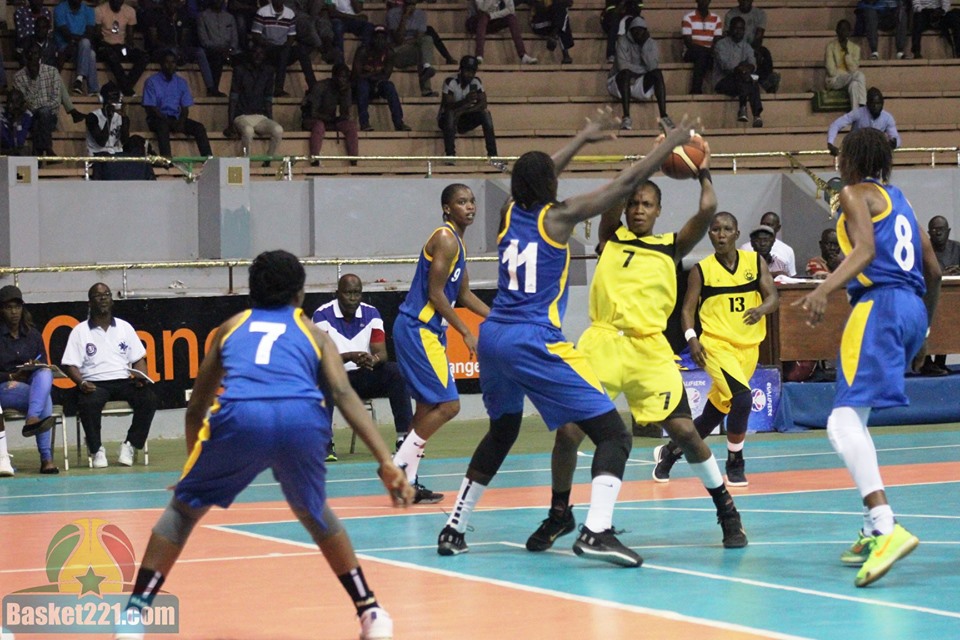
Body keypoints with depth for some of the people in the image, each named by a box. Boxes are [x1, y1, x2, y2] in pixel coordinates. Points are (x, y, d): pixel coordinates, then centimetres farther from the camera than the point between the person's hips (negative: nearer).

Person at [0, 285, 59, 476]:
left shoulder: (33, 335, 14)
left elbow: (45, 366, 13)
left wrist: (37, 368, -11)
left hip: (33, 386, 4)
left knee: (45, 373, -34)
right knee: (45, 399, -34)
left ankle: (32, 421, -54)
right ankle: (46, 458, -45)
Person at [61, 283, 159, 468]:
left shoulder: (124, 327, 16)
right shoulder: (80, 331, 7)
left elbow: (138, 359, 15)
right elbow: (70, 365, 1)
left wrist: (141, 377, -7)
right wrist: (81, 383, -18)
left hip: (124, 381, 3)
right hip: (95, 383, -3)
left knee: (149, 398, -26)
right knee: (88, 403, -37)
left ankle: (130, 446, -14)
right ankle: (96, 450, -19)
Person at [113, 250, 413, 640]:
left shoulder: (231, 327, 33)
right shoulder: (312, 332, 29)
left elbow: (196, 407, 36)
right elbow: (343, 395, 12)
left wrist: (194, 462, 51)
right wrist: (386, 461, 5)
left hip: (238, 418, -1)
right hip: (301, 419, 1)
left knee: (184, 507, 21)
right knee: (314, 514, 29)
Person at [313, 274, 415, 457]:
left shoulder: (371, 313, 2)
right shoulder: (323, 315, -9)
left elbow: (381, 353, -5)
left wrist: (372, 360, -31)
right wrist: (350, 356, -36)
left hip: (364, 377, 3)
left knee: (396, 371, -22)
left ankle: (404, 437, -24)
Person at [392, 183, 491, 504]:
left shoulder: (457, 242, 17)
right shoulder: (445, 240, -14)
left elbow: (464, 294, 24)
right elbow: (435, 293, -18)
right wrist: (466, 333, -15)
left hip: (427, 330, 10)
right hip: (418, 330, -10)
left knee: (428, 406, 10)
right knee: (448, 405, -11)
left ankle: (407, 482, 11)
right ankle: (398, 467, -8)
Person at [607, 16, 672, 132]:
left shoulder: (652, 44, 1)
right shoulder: (623, 41, -8)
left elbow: (653, 66, -17)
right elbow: (623, 65, -21)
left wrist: (645, 44, -19)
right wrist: (645, 70, -14)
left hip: (642, 85, 3)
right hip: (621, 82, -3)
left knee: (657, 73, -24)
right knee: (626, 72, -35)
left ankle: (663, 116, -33)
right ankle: (626, 117, -42)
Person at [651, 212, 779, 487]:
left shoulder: (755, 262, 4)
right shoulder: (702, 269, -1)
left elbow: (773, 298, -3)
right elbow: (688, 309, 0)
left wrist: (761, 310, -25)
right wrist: (691, 338, -17)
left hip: (748, 347, 4)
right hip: (716, 344, -4)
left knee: (715, 412, 12)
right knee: (742, 397, -25)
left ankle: (670, 451, 35)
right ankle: (735, 464, -8)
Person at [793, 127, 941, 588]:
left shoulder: (856, 193, 2)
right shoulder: (898, 199, 25)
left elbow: (866, 248, -16)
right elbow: (933, 271, 26)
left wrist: (824, 290, -28)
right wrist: (924, 328, 38)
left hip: (879, 304, -9)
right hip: (913, 308, 9)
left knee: (844, 422, -19)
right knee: (852, 419, 20)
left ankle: (887, 527, -37)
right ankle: (873, 530, 16)